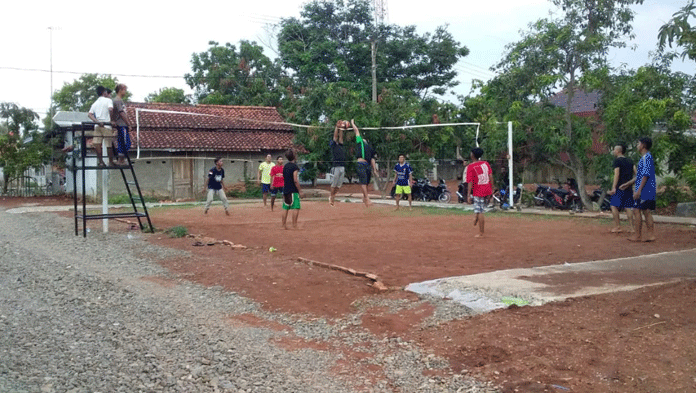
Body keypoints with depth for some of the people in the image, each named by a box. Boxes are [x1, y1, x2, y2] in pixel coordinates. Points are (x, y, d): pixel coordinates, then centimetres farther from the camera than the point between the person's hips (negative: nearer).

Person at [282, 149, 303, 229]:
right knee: (296, 208, -5)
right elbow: (295, 180, -17)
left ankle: (284, 225, 12)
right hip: (293, 190, -8)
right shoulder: (294, 166, -12)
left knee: (285, 208, 9)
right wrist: (299, 190, -10)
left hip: (285, 190, 8)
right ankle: (294, 225, -8)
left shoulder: (285, 166, 12)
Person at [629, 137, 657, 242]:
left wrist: (639, 190, -21)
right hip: (649, 190, 10)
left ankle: (637, 235, -5)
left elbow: (646, 175, -19)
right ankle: (650, 234, 8)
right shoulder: (647, 157, 19)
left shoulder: (646, 157, -12)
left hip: (644, 189, -10)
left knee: (637, 210, -7)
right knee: (647, 212, 9)